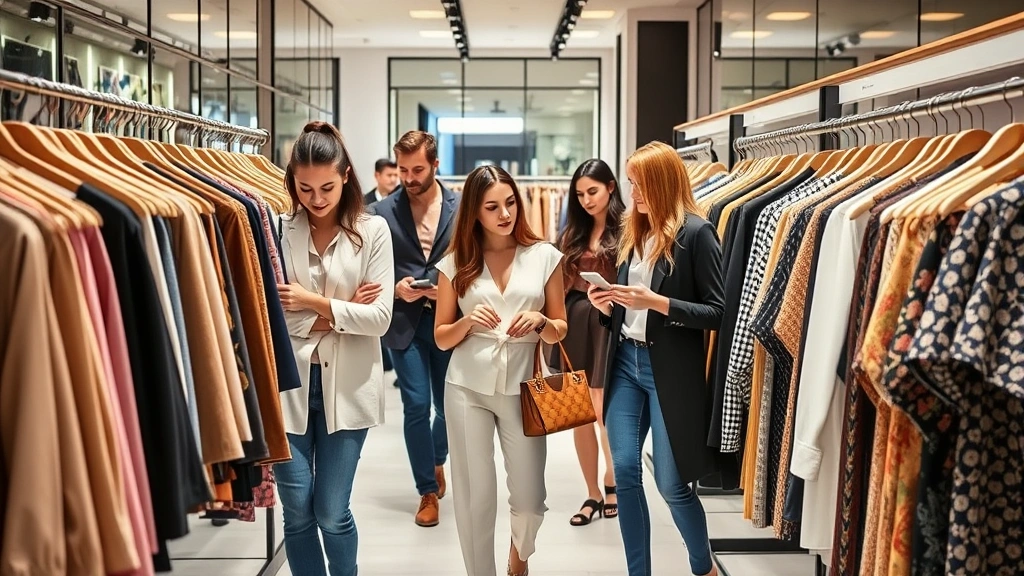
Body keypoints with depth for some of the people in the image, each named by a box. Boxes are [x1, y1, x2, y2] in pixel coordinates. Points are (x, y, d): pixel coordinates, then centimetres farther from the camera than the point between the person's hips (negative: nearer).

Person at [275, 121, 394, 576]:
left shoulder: (372, 231, -2)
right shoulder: (278, 230, -1)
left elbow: (380, 317, -7)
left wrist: (314, 302, -12)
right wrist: (340, 312, -10)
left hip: (347, 384, -1)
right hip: (289, 381, 1)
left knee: (332, 512, 5)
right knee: (296, 511, 8)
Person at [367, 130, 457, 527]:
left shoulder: (461, 208, -2)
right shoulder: (383, 211, -1)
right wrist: (395, 287, -15)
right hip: (405, 321, 0)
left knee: (449, 405, 12)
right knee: (416, 407, 0)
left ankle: (437, 461, 42)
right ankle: (428, 491, 14)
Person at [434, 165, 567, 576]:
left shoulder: (545, 256, 2)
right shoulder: (456, 263, 3)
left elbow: (560, 330, 8)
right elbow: (441, 338, 7)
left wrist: (539, 322, -13)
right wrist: (468, 321, -13)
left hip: (522, 388, 0)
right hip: (467, 389, 0)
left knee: (530, 499, 5)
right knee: (474, 496, 4)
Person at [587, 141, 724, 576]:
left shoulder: (696, 233, -11)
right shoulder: (633, 231, 10)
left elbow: (718, 311, -13)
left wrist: (656, 302, -21)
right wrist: (607, 305, -3)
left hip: (671, 370, -6)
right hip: (626, 362, 6)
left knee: (671, 483, 2)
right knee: (624, 471, 6)